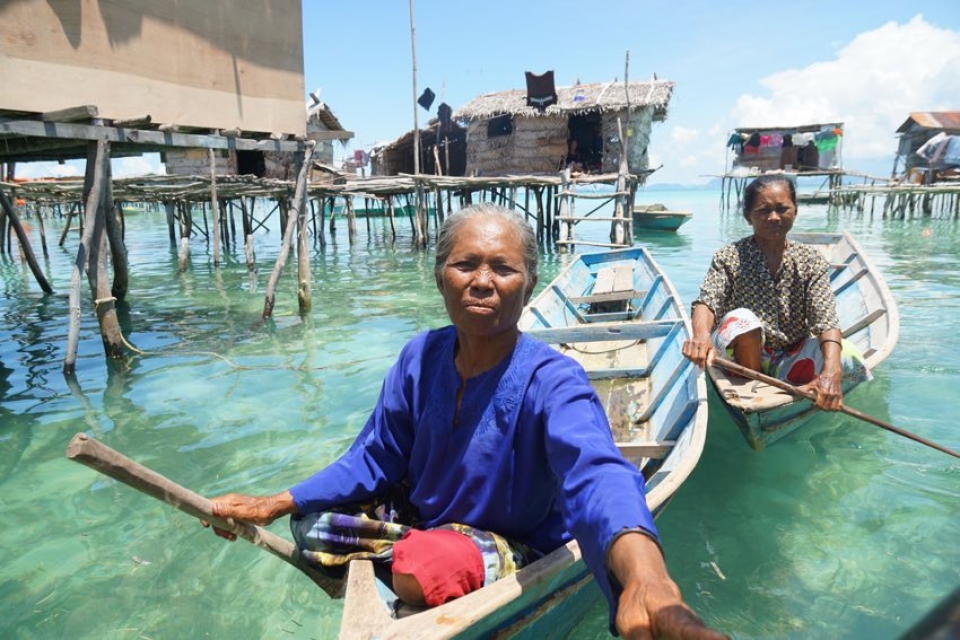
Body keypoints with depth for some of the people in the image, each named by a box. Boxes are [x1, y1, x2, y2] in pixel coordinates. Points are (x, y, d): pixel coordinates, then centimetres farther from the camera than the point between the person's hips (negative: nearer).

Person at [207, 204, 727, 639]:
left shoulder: (552, 382, -30)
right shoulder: (422, 356, -14)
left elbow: (596, 473, -51)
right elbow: (375, 458, -3)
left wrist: (645, 578, -73)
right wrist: (274, 505, -10)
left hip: (516, 549, -5)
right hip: (422, 517, 5)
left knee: (424, 566, -33)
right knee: (311, 522, -1)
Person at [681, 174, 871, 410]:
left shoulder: (811, 260, -3)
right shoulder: (729, 258, -8)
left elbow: (826, 318, -16)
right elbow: (707, 302, -25)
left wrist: (831, 371, -36)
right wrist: (701, 334, -51)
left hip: (790, 358, 2)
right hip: (743, 354, -1)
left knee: (848, 357, -26)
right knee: (742, 319, -33)